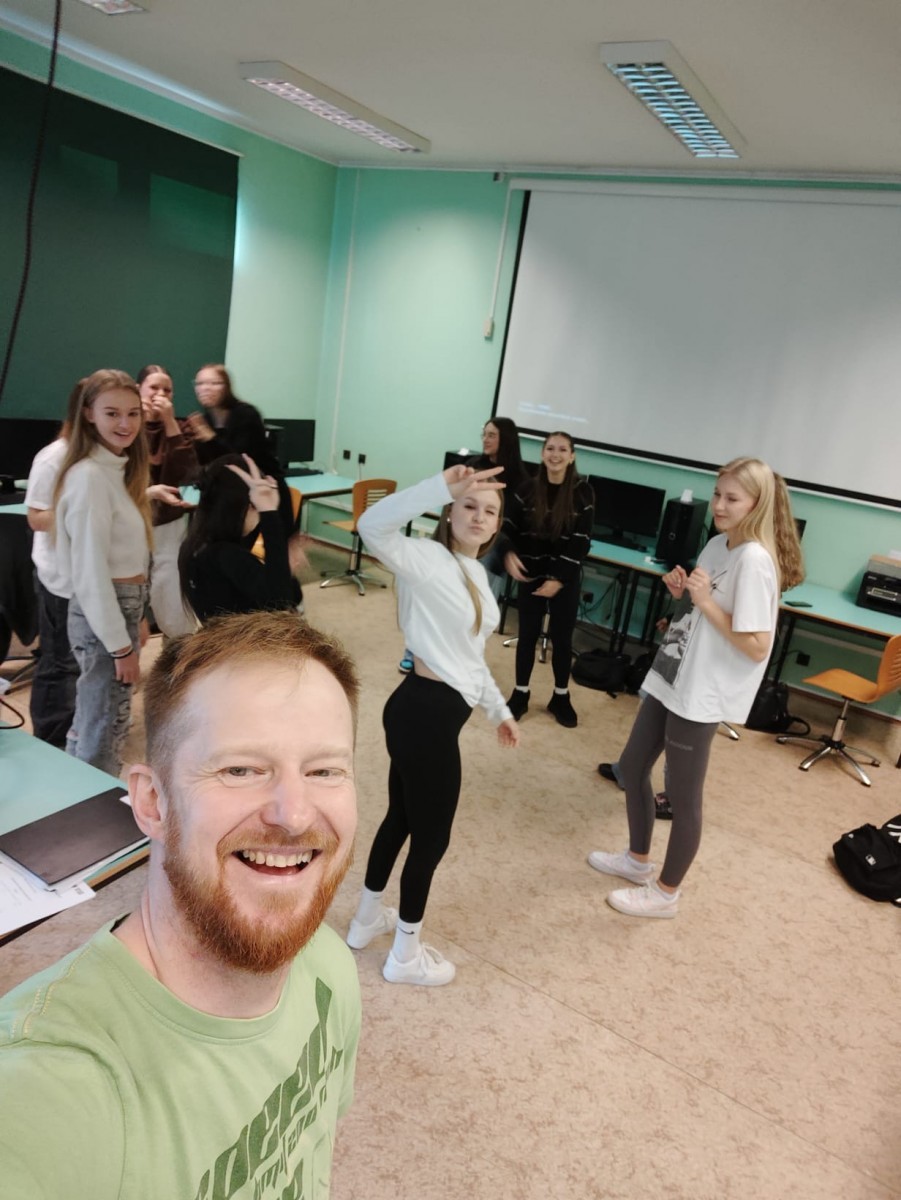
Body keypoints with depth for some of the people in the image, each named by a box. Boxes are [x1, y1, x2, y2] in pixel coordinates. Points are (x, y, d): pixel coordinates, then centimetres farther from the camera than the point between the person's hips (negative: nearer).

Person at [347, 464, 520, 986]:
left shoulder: (475, 573, 11)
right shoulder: (429, 559, -17)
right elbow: (373, 526, -37)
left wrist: (499, 709, 24)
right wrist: (443, 485, -44)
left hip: (438, 710, 9)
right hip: (424, 712, -9)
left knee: (402, 818, 24)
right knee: (432, 836, 7)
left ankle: (368, 920, 45)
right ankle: (406, 956, 29)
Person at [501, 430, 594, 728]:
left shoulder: (583, 492, -8)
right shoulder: (527, 488, -3)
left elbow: (581, 541, -10)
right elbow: (509, 527, 0)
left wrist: (559, 578, -15)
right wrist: (509, 554, -21)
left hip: (565, 577, -1)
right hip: (531, 573, 1)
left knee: (562, 636, 8)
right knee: (527, 634, 8)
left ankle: (561, 697, 25)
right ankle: (520, 694, 23)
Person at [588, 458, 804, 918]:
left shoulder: (755, 560, -20)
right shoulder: (716, 544, 7)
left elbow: (756, 647, -23)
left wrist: (705, 602, -23)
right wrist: (680, 592, -3)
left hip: (701, 694, -9)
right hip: (671, 679, 10)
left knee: (683, 796, 6)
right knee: (631, 768, 19)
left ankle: (665, 893, 26)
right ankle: (638, 859, 40)